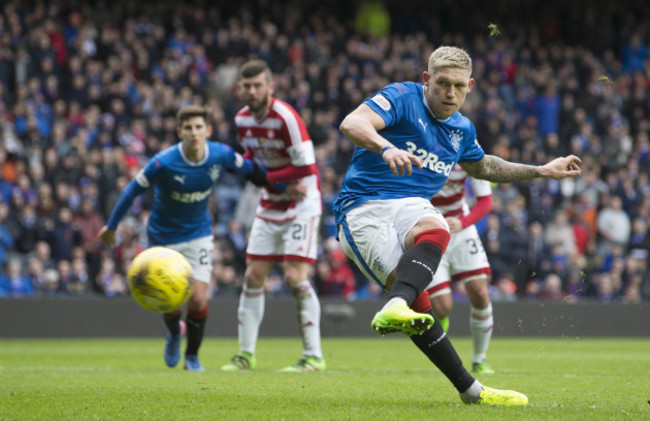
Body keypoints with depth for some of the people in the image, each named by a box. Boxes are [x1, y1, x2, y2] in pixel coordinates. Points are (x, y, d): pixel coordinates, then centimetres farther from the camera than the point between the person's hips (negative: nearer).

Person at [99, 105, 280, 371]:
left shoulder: (221, 155, -17)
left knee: (198, 299, -10)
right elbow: (133, 190, -13)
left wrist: (281, 186, 15)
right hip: (163, 238, -2)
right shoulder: (163, 163, -26)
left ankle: (192, 356, 14)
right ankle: (174, 334, 40)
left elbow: (249, 169, 4)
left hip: (198, 234, 2)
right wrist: (111, 227, -5)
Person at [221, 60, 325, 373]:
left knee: (295, 277, -14)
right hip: (269, 206, 7)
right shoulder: (242, 120, 2)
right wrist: (242, 162, -4)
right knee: (253, 276, 4)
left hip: (301, 206, -7)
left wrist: (266, 177, -16)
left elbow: (306, 168, -23)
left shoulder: (285, 118, -22)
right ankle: (246, 354, 12)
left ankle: (313, 356, -8)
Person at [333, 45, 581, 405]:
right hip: (362, 208, -4)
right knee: (417, 300, -27)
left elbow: (481, 166, 39)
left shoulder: (462, 129, 17)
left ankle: (395, 308, -56)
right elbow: (351, 124, -23)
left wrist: (542, 171, 35)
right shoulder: (402, 98, -5)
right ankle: (469, 389, -29)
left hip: (411, 205, 4)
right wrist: (386, 148, -43)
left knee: (435, 231, -36)